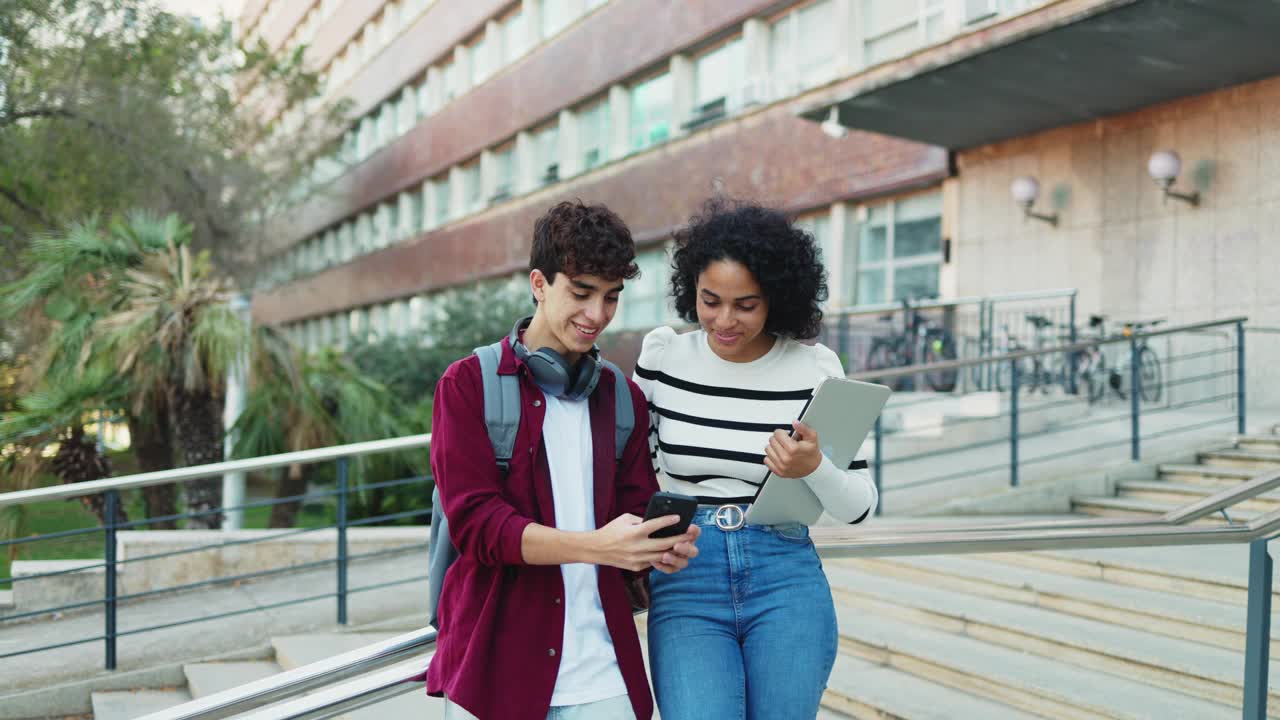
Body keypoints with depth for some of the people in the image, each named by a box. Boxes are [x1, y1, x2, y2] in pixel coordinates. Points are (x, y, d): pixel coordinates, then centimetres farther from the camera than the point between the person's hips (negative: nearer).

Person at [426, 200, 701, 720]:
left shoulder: (623, 398, 10)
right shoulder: (468, 385, -3)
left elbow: (637, 509, 9)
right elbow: (474, 522, -12)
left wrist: (662, 547, -15)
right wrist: (596, 546, -26)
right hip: (494, 663, -3)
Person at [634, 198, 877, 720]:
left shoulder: (816, 369, -4)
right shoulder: (662, 355, -1)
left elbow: (859, 505, 0)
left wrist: (814, 469, -20)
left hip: (786, 583, 0)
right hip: (684, 583, 0)